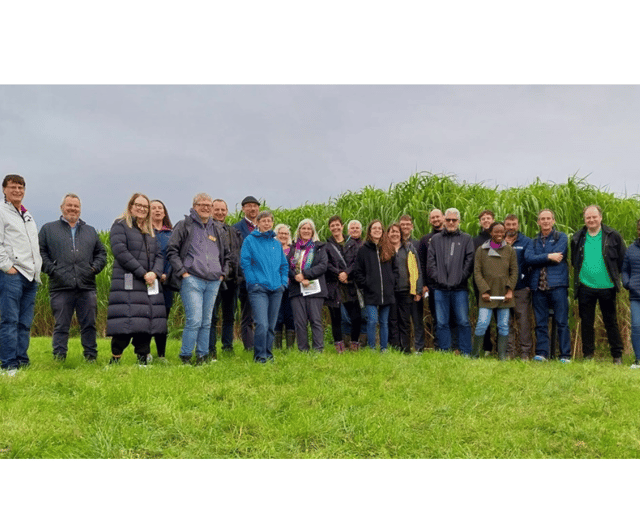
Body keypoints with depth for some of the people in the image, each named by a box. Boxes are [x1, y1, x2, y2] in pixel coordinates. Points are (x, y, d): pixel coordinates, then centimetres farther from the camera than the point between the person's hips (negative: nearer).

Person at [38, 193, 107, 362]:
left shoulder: (91, 231, 22)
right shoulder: (48, 229, 13)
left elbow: (101, 252, 21)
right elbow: (40, 252, 6)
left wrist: (94, 268, 4)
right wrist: (52, 269, -6)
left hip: (87, 286, 2)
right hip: (61, 286, -2)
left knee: (89, 324, 3)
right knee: (61, 326, 0)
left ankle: (91, 357, 11)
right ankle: (59, 359, 7)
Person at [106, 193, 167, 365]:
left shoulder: (150, 231, 23)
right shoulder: (120, 225, 3)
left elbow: (159, 255, 15)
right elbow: (120, 251, -10)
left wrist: (155, 272, -7)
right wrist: (143, 273, -13)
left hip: (149, 285, 6)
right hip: (127, 283, -6)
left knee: (146, 323, 3)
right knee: (126, 324, -12)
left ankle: (142, 360, 8)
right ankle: (115, 360, -2)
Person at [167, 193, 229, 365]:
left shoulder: (217, 229, 19)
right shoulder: (184, 225, 4)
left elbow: (226, 254, 29)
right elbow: (171, 250, -1)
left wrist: (223, 273, 15)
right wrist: (182, 272, -9)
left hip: (213, 282, 5)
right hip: (192, 280, -5)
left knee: (206, 322, 7)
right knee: (194, 320, -13)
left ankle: (202, 356, 14)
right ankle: (185, 356, -1)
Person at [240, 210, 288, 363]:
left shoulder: (276, 243, 16)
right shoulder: (250, 240, 3)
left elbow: (284, 265, 20)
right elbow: (245, 263, -2)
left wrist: (284, 282, 8)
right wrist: (253, 281, -8)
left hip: (276, 289, 5)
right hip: (258, 288, -5)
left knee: (271, 325, 8)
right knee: (262, 324, -16)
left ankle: (268, 354, 20)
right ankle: (259, 356, -5)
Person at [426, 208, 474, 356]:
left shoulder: (466, 239, 9)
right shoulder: (436, 239, 14)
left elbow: (470, 261, 2)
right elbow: (430, 262, 8)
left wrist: (460, 278, -8)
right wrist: (438, 278, -5)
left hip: (460, 288, -2)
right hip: (440, 288, 2)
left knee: (463, 322, 0)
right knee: (442, 323, 5)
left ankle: (466, 353, 8)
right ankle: (444, 352, 13)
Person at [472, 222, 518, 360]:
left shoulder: (510, 250, 9)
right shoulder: (481, 250, 4)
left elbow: (514, 272, 9)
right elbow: (477, 272, 2)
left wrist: (510, 290, -2)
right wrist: (484, 290, -7)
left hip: (504, 294, 2)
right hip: (487, 294, -2)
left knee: (504, 325, 3)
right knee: (482, 323, -9)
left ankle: (502, 356, 11)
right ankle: (475, 355, 4)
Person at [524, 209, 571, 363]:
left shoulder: (561, 237, 8)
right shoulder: (534, 241, 17)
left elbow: (557, 255, -9)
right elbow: (528, 258, -2)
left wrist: (538, 259, -1)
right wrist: (548, 257, -10)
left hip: (557, 285, -3)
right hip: (538, 286, 3)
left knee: (562, 322, -2)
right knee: (540, 323, 5)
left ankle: (565, 355, 2)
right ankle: (541, 353, 10)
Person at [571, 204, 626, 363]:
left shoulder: (613, 236, 1)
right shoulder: (577, 238, 7)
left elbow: (623, 259, 7)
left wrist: (615, 276, 5)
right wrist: (581, 274, 11)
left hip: (607, 287, -2)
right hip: (585, 286, 2)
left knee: (611, 321, 6)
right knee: (586, 322, 6)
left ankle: (617, 356, 15)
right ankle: (588, 355, 14)